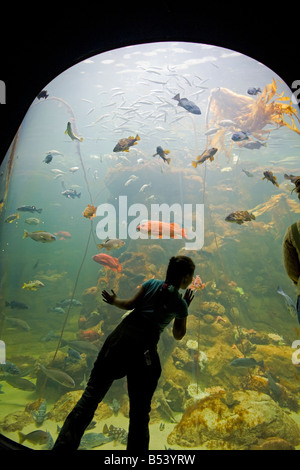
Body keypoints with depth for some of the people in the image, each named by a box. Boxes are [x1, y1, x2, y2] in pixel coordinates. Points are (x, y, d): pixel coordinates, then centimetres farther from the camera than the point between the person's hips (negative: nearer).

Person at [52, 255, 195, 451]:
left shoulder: (151, 284, 10)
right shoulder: (180, 303, 7)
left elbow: (130, 304, 5)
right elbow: (179, 335, 18)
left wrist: (114, 301, 22)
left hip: (122, 334, 2)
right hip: (145, 345, -2)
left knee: (92, 393, 6)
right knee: (140, 410, 14)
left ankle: (64, 445, 3)